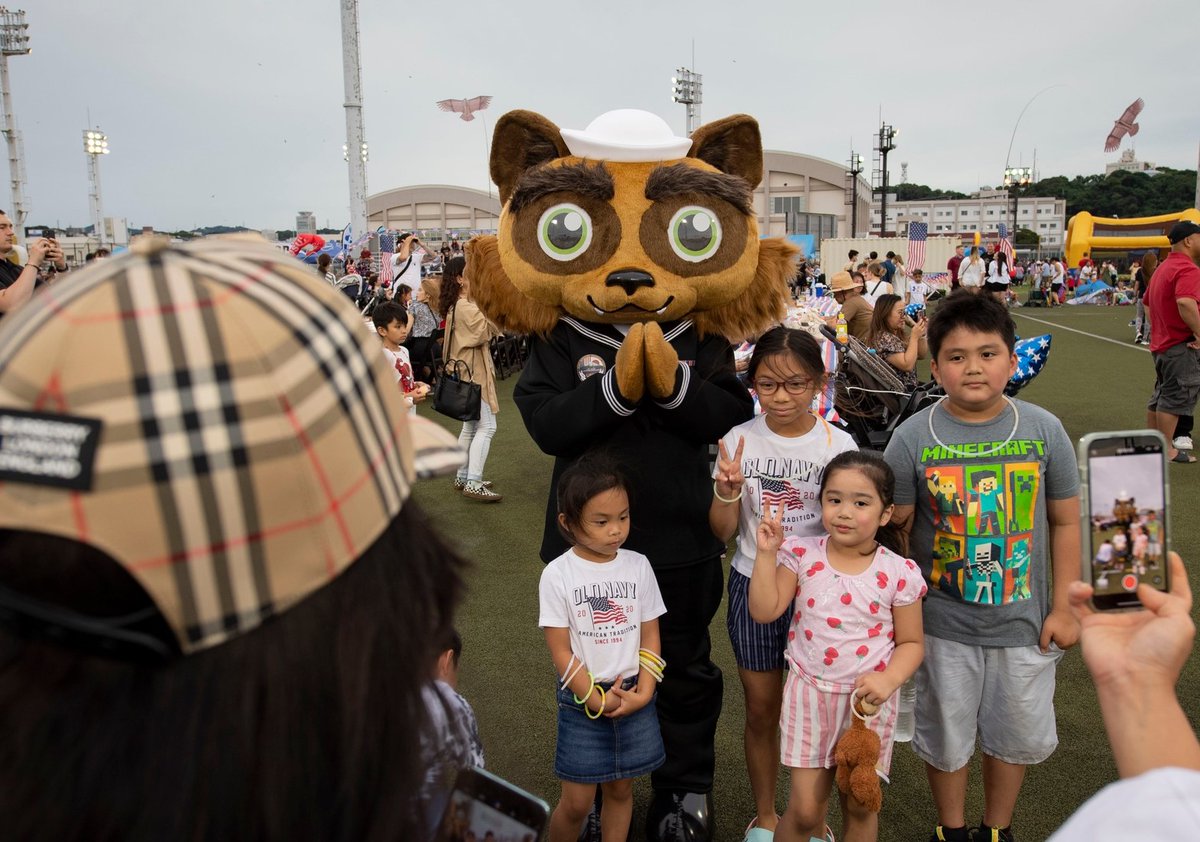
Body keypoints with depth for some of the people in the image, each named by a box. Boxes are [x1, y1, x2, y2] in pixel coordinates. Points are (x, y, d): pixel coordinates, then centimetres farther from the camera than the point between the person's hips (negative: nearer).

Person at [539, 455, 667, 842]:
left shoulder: (638, 566, -4)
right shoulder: (557, 575, -13)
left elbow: (650, 635, 0)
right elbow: (561, 651, -11)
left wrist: (643, 693, -9)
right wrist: (598, 699, -13)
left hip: (634, 698, 3)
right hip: (582, 702, -2)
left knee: (620, 789, 16)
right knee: (576, 802, 6)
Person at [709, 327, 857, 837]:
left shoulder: (837, 443, -9)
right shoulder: (739, 441, -6)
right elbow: (723, 531, -3)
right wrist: (727, 489, -22)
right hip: (753, 585, 1)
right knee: (761, 709, 12)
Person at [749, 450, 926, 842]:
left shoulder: (899, 573, -9)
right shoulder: (802, 555, -6)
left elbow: (911, 642, 0)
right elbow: (763, 611, -11)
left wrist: (888, 679, -18)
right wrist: (767, 553, -16)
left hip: (868, 701, 0)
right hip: (809, 695, 0)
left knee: (860, 806, 14)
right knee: (805, 809, 4)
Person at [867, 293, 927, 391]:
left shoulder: (898, 334, 9)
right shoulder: (883, 338, -18)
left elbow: (922, 356, 14)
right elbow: (907, 365, -24)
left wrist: (921, 335, -1)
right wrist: (914, 337, -17)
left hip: (909, 386, 9)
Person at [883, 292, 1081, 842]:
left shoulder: (1044, 430, -8)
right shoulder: (913, 437, -13)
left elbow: (1065, 522, 0)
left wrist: (1063, 607, 0)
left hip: (1024, 621, 2)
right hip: (942, 622, -1)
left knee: (1016, 734, 19)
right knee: (945, 735, 17)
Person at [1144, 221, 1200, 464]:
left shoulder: (1163, 268, 16)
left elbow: (1148, 301, 26)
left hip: (1160, 342, 10)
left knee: (1161, 395, 16)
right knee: (1176, 397, -5)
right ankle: (1166, 450, -2)